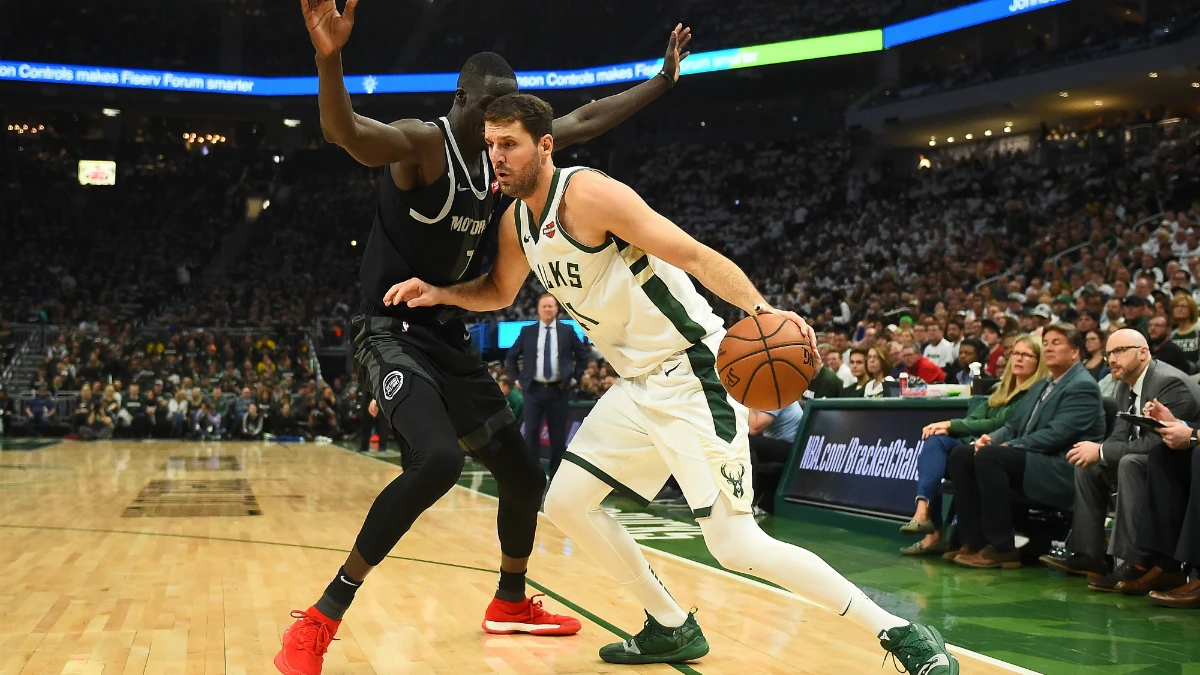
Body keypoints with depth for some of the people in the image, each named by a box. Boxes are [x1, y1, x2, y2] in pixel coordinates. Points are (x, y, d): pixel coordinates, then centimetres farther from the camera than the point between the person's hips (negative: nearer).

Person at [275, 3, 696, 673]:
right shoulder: (420, 144, -15)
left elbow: (586, 120, 19)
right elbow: (344, 130, -37)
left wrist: (665, 78, 23)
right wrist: (329, 59, -57)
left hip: (452, 338, 9)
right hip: (392, 332, -9)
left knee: (525, 478, 13)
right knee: (438, 461, -33)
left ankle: (511, 604, 39)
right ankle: (319, 621, -23)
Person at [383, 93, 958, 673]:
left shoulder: (588, 194, -18)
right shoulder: (516, 221, 8)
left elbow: (695, 256, -24)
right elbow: (499, 292, 27)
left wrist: (759, 310, -39)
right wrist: (438, 293, 9)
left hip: (691, 376, -9)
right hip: (638, 385, 9)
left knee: (736, 546, -15)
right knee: (566, 502, 10)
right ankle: (672, 628, 23)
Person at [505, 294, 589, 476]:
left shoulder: (567, 331, 3)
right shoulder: (527, 331, 4)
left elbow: (584, 355, 10)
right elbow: (511, 356, 12)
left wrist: (574, 378, 4)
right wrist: (518, 379, 5)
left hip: (558, 390, 0)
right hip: (534, 390, 0)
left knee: (558, 435, 4)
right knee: (531, 433, -4)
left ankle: (556, 475, 13)